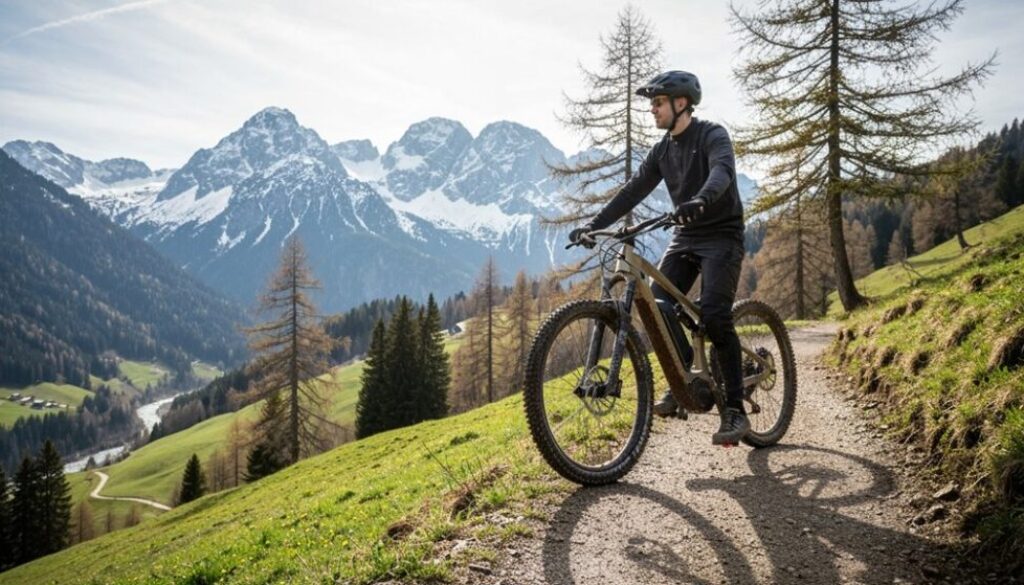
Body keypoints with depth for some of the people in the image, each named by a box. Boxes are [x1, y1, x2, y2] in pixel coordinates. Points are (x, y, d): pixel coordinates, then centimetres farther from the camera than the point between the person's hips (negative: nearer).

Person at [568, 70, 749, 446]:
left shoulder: (712, 135, -10)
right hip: (685, 236, 6)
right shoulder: (663, 150, 10)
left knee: (714, 314, -21)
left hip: (721, 235, -6)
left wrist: (700, 200, -53)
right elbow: (634, 190, 6)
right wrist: (593, 224, -5)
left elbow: (723, 171, -31)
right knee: (658, 306, -12)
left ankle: (735, 411, -14)